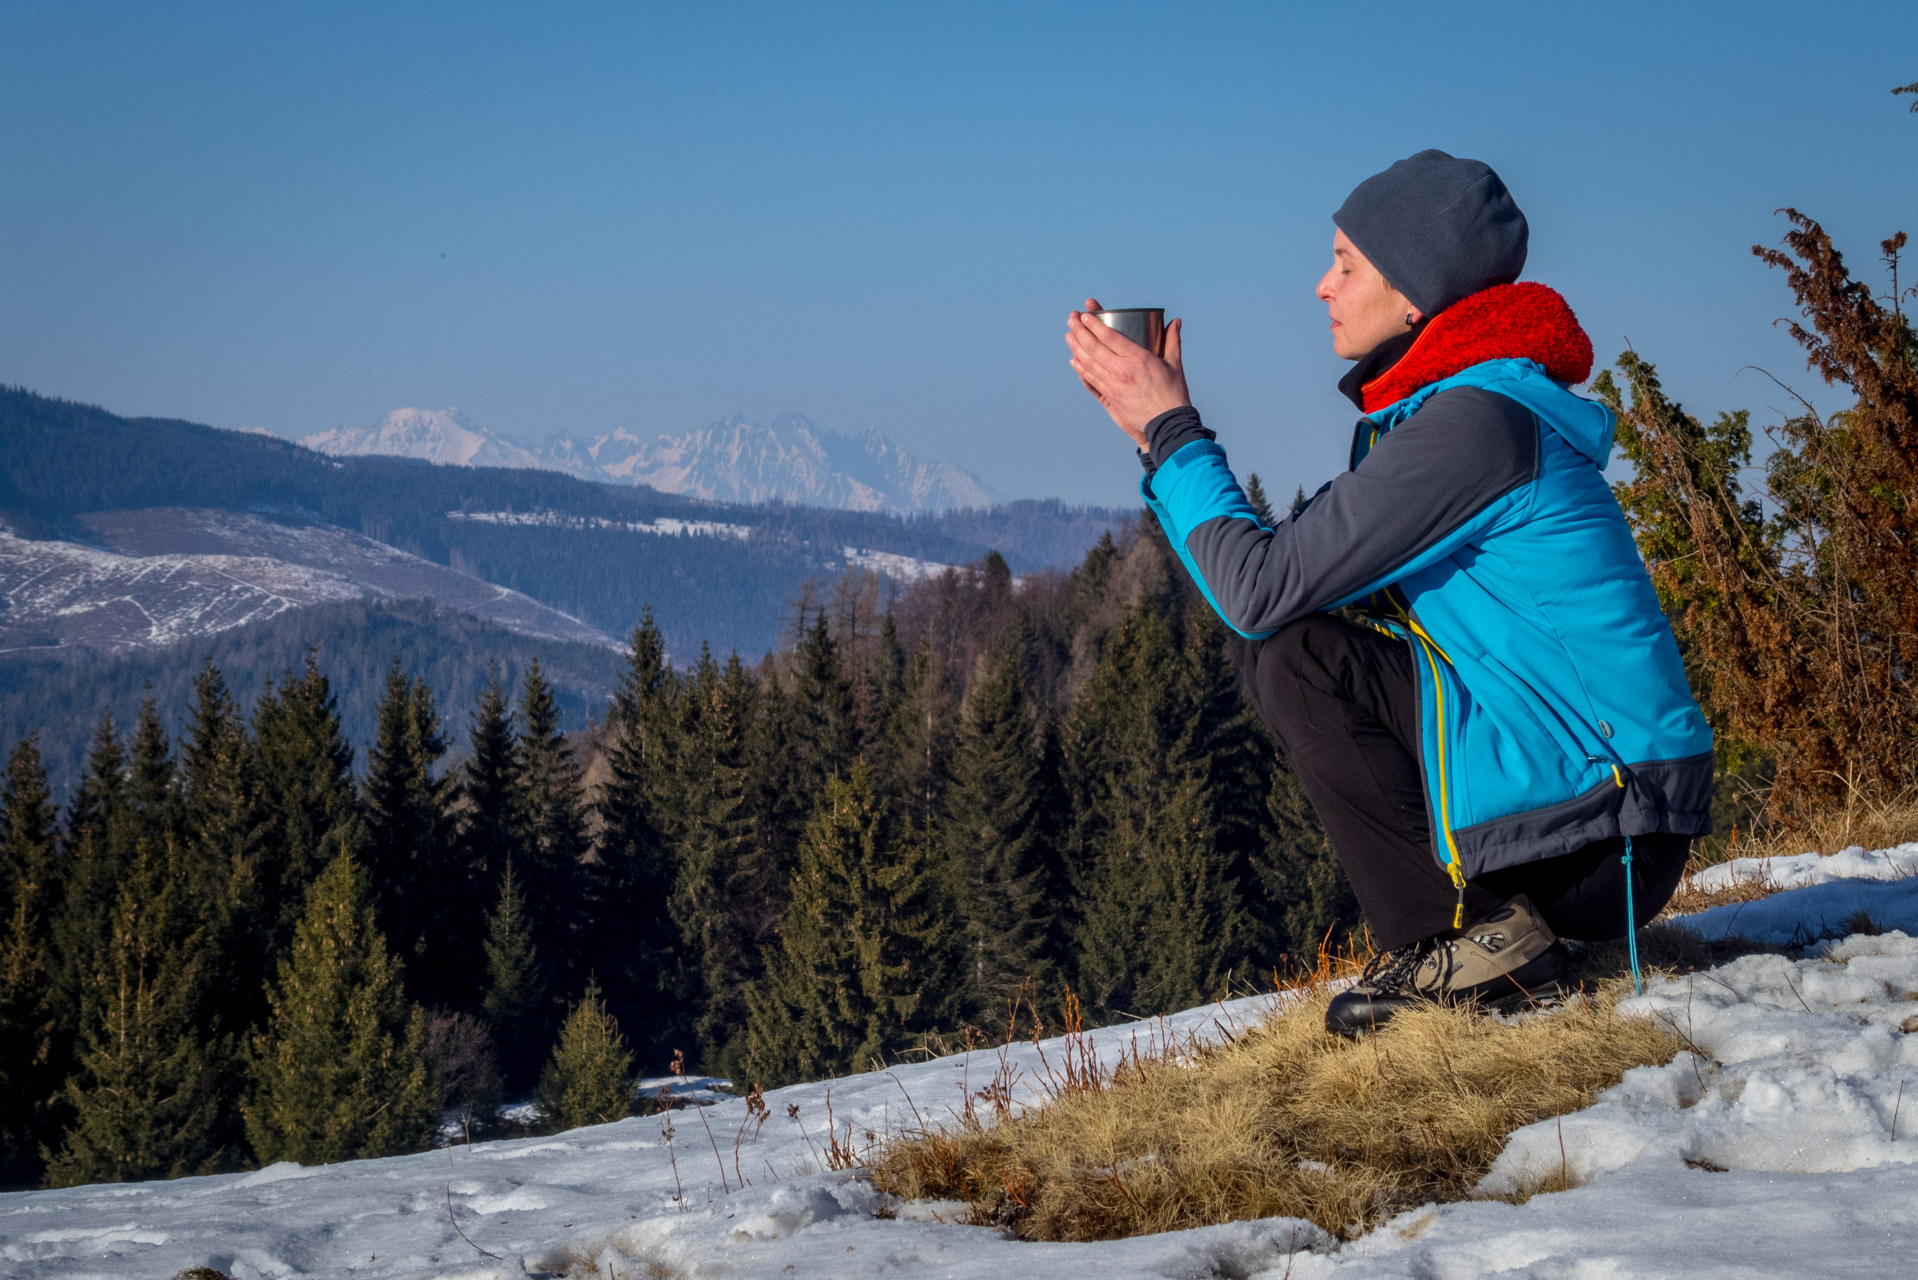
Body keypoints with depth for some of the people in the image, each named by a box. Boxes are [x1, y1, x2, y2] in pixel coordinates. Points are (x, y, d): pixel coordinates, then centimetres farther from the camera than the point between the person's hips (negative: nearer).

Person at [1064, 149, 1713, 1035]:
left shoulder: (1479, 420, -18)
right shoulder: (1431, 411, 13)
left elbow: (1262, 589, -19)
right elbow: (1283, 577, 13)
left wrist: (1172, 430, -7)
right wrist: (1160, 436, 11)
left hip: (1610, 829, -10)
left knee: (1301, 659, -13)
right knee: (1276, 656, 12)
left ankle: (1468, 933, -10)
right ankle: (1490, 910, 9)